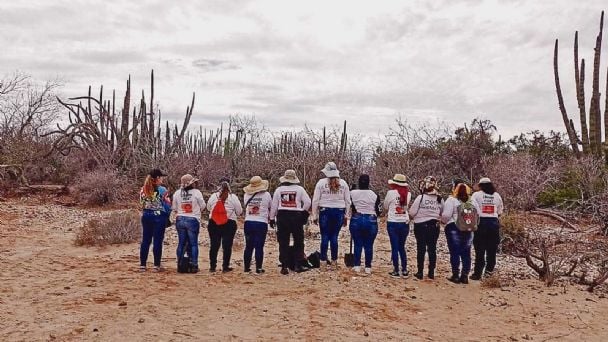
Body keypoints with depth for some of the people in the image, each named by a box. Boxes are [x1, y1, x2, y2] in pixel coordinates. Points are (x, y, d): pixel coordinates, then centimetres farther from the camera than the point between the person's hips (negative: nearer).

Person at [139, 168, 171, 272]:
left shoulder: (143, 189, 5)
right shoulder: (162, 190, -10)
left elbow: (142, 203, 10)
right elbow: (167, 205, -9)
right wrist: (168, 216, 5)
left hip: (146, 216, 5)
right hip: (159, 217, -5)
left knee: (145, 240, 10)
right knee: (157, 241, 1)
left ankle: (142, 265, 14)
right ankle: (156, 265, 6)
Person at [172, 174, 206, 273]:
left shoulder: (177, 193, 0)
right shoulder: (196, 192, -11)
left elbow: (175, 208, 7)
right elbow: (202, 206, -1)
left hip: (180, 219, 4)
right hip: (192, 220, -3)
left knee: (181, 243, 12)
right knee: (193, 244, 5)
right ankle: (193, 266, 5)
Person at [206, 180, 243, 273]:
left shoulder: (213, 196, 0)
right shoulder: (233, 197, -6)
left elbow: (208, 208, 14)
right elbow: (239, 211, -1)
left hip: (213, 223, 2)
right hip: (229, 224, -2)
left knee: (214, 245, 10)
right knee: (227, 246, 5)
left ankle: (212, 266, 15)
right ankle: (225, 266, 7)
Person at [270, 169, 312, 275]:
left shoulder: (279, 190, 4)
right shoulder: (299, 189, 0)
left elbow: (274, 205, 5)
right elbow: (308, 202, -3)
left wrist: (272, 218, 12)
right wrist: (304, 212, 14)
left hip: (282, 216, 1)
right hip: (296, 216, -1)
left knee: (283, 243, 5)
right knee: (298, 242, 10)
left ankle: (284, 267, 5)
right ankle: (299, 265, 9)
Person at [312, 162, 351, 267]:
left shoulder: (321, 182, -1)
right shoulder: (343, 183, 5)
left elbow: (315, 200, -2)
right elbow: (348, 201, 7)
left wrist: (315, 215, 5)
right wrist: (346, 216, 14)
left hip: (325, 211, -2)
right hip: (339, 212, 2)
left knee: (325, 236, 5)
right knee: (334, 236, 7)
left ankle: (323, 259, 7)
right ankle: (334, 260, 11)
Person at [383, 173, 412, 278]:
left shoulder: (391, 193, -11)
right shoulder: (408, 194, -1)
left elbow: (385, 206, 3)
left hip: (393, 223, -4)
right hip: (405, 223, 4)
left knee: (395, 247, 4)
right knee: (402, 247, 16)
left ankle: (396, 271, 8)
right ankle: (404, 270, 15)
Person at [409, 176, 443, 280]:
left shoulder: (420, 198, -14)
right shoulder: (439, 199, -3)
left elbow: (412, 212, -11)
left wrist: (416, 217, 9)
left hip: (421, 225, -3)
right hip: (434, 226, 3)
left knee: (421, 249, 6)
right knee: (432, 249, 10)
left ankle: (420, 272, 9)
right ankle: (431, 272, 14)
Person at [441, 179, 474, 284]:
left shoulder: (451, 200, -10)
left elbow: (446, 215, -15)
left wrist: (443, 221, 5)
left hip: (454, 228, -5)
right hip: (468, 229, 5)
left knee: (455, 253, 2)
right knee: (466, 253, 9)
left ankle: (456, 275, 5)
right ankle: (465, 276, 14)